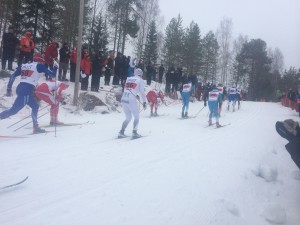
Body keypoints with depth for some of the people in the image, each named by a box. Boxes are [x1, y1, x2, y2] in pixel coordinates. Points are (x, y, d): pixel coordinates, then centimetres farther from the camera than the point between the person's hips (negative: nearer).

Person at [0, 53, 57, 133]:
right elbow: (52, 75, 5)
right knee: (14, 110, -7)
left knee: (35, 106, 20)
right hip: (27, 90, -8)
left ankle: (36, 127, 22)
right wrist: (55, 68, 26)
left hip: (20, 88, 8)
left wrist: (9, 89, 18)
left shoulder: (24, 65, 19)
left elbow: (13, 76, 15)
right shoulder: (39, 66, 3)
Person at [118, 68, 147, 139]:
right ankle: (134, 133, 0)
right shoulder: (140, 80, 5)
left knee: (128, 117, 19)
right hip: (131, 100, -5)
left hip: (123, 99, 5)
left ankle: (121, 132, 11)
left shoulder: (128, 79, 18)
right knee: (137, 117, 12)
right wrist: (144, 102, 6)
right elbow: (142, 92, 1)